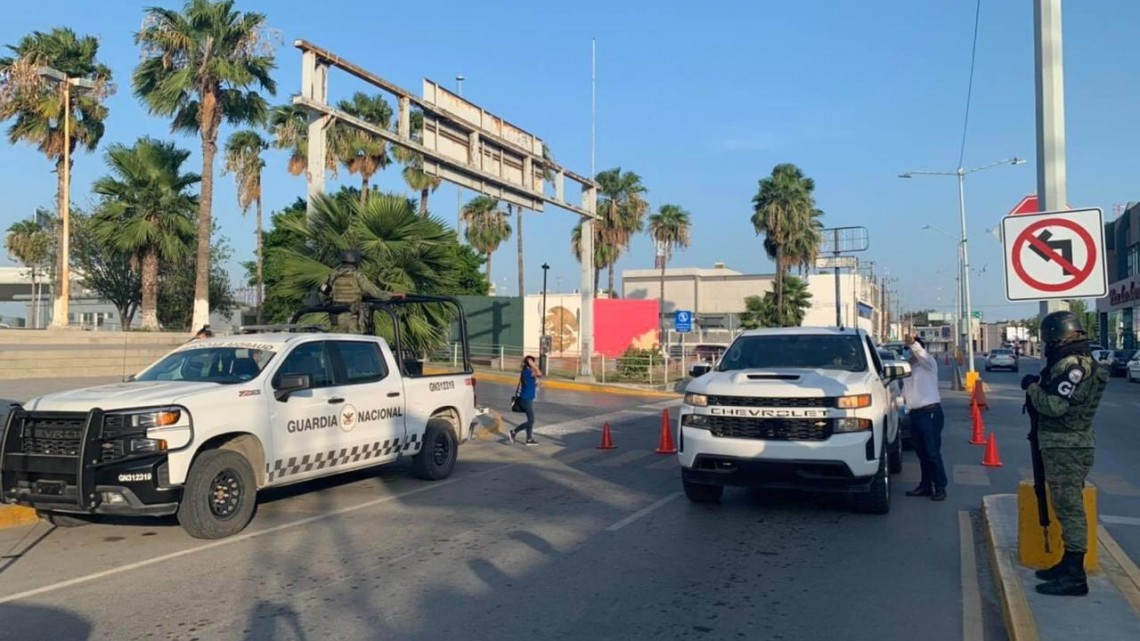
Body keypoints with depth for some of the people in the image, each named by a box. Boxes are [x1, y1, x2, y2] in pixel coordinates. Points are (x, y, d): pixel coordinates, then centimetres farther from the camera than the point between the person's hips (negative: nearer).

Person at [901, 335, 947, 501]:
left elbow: (923, 355, -26)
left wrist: (913, 343, -42)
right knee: (921, 453, 12)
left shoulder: (928, 364, -2)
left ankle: (940, 487, -1)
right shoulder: (908, 368, 19)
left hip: (930, 412, -7)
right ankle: (925, 485, 19)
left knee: (933, 452, -7)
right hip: (915, 413, 7)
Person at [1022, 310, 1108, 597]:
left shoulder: (1074, 365, -18)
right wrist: (1041, 383, 4)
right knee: (1067, 508, 17)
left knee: (1070, 508, -8)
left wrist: (1032, 386, -9)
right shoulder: (1075, 362, 15)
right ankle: (1069, 564, 27)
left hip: (1066, 449, -11)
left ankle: (1075, 577, -5)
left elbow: (1054, 405, -23)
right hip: (1064, 446, 11)